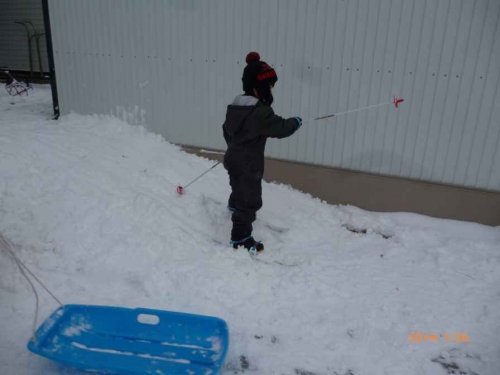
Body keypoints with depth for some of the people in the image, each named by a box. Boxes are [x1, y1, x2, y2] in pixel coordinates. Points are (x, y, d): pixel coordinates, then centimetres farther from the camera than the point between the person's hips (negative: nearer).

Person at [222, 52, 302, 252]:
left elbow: (227, 130, 15)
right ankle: (240, 237, 6)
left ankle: (234, 206, 62)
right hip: (249, 164, -9)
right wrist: (296, 122, 1)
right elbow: (280, 128, -19)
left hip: (233, 158, 9)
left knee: (239, 188, 35)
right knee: (250, 200, 0)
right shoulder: (261, 111, -25)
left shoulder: (235, 105, 4)